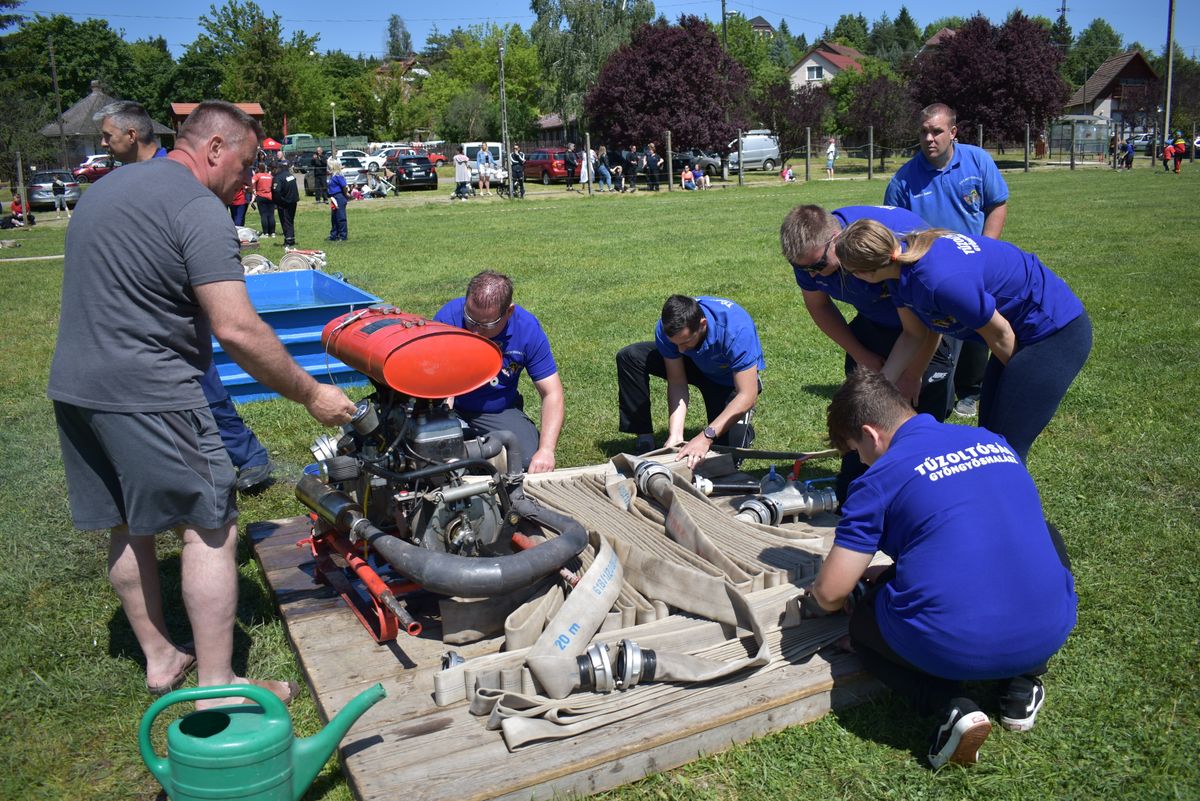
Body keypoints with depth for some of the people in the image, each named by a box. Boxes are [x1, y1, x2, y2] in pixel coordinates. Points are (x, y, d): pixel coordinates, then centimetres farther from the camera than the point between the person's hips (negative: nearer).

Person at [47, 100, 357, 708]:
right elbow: (236, 329, -22)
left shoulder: (105, 188, 18)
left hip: (73, 386, 10)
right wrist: (311, 395, -15)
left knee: (128, 529, 17)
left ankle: (160, 658, 30)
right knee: (210, 528, -1)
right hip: (146, 395, -10)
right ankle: (216, 686, 4)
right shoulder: (198, 208, -13)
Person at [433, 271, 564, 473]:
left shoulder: (528, 329, -17)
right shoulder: (449, 316, -22)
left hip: (499, 410, 2)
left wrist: (546, 450, -28)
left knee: (533, 464, -20)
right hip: (450, 406, -1)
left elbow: (551, 393, -15)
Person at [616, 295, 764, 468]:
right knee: (629, 357, -17)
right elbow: (677, 382, -21)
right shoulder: (668, 328, -29)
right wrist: (675, 435, -34)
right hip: (696, 364, 4)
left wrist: (706, 437, -48)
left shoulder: (737, 330, -41)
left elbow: (747, 395, -39)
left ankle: (745, 430, 18)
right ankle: (644, 443, -8)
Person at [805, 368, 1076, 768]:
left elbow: (830, 593, -4)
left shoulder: (881, 477, -4)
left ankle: (949, 705, 1)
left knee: (861, 620, 28)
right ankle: (1024, 683, 20)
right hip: (1048, 632, 5)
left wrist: (813, 601, 21)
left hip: (950, 648, -4)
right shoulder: (991, 442, 14)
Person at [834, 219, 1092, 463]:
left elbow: (1000, 335, -21)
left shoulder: (941, 281, -36)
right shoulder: (902, 264, -7)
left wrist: (1019, 379, -1)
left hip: (1057, 334, -9)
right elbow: (913, 336, 4)